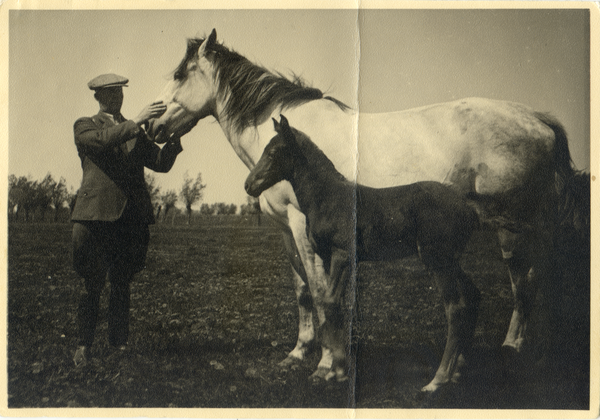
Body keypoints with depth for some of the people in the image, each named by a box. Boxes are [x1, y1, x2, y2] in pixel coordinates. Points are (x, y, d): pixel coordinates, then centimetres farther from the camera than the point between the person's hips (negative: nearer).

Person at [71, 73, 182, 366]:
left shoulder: (136, 133, 20)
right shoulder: (84, 127, 8)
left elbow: (161, 163, 11)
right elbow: (102, 139, -16)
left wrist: (173, 137, -5)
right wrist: (136, 122, -20)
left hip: (132, 217, 4)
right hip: (95, 214, -3)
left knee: (122, 284, 6)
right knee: (93, 284, -3)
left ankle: (119, 345, 12)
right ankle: (83, 346, 9)